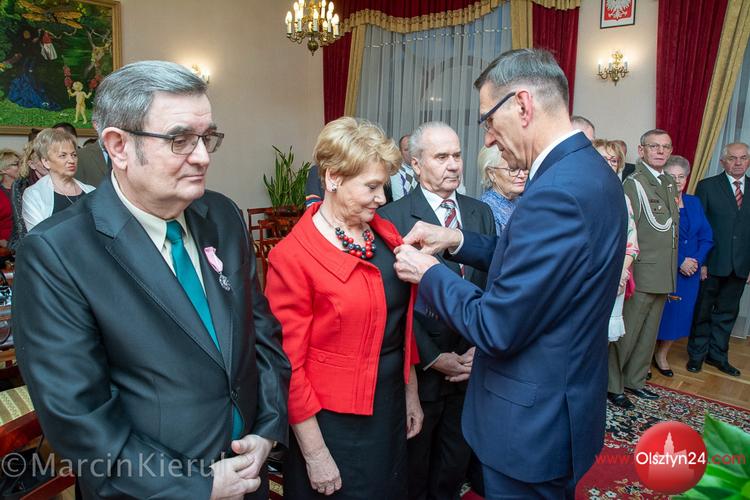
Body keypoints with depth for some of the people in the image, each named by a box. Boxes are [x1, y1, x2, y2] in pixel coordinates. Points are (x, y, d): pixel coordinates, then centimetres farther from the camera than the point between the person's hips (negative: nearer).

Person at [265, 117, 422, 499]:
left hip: (391, 407, 6)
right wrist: (315, 454, -11)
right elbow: (289, 365, -15)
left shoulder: (387, 234, -1)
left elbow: (403, 322, 8)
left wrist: (411, 392, 12)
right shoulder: (292, 256, -19)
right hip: (334, 419, -6)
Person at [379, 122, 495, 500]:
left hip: (473, 365, 5)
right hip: (421, 368, -4)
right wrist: (433, 358, -15)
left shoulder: (481, 213, 4)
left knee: (454, 468, 23)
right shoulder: (393, 217, -12)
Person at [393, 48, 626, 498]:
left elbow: (495, 329, -27)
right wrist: (458, 240, 2)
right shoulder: (589, 168, 1)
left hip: (533, 424, -9)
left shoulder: (555, 193, -30)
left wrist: (428, 273, -13)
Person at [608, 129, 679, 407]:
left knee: (649, 332, 17)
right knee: (626, 332, 0)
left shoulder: (670, 184, 15)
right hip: (641, 273, -8)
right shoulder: (634, 182, -12)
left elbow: (671, 226, 20)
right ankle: (612, 385, 14)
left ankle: (634, 380, 31)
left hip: (664, 275, 8)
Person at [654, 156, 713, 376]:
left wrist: (696, 261, -8)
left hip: (690, 270, 6)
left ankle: (662, 356, 26)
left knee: (679, 313, 10)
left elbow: (707, 237, 8)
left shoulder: (694, 202, 10)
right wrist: (679, 262, -16)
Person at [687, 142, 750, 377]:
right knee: (702, 311, 8)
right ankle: (697, 355, 23)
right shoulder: (707, 186, -3)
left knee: (727, 312, 14)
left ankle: (717, 355, 28)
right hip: (711, 263, -3)